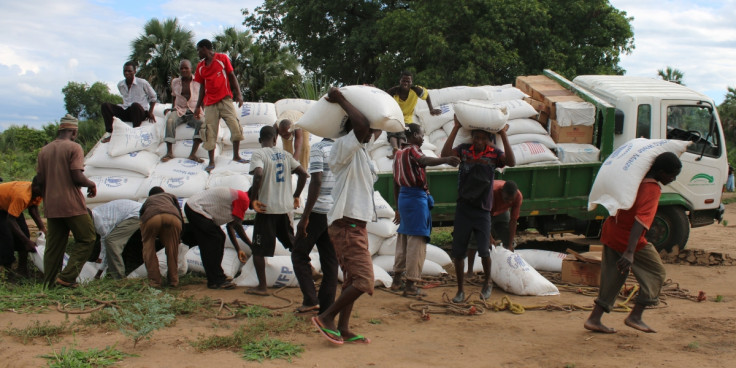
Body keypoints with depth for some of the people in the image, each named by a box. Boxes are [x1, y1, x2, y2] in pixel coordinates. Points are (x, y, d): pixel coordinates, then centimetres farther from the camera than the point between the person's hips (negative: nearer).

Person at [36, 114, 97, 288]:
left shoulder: (44, 150, 10)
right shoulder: (74, 147, -8)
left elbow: (40, 180, 8)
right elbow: (77, 177, -16)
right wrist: (91, 184, 2)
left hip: (51, 207, 6)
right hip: (72, 205, -6)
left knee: (53, 246, 12)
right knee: (87, 239, 4)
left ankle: (48, 285, 13)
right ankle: (67, 277, -7)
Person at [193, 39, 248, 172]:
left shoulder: (222, 58, 2)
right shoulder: (200, 66, 13)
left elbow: (232, 76, 3)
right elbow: (202, 87, 17)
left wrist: (238, 94, -7)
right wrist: (198, 106, 14)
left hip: (225, 100, -3)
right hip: (210, 103, 3)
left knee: (236, 127, -11)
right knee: (210, 132, -1)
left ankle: (236, 156, 5)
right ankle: (211, 162, 5)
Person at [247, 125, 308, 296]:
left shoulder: (258, 154, -7)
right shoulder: (285, 155, 10)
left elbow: (258, 174, -25)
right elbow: (303, 174, 6)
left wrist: (254, 198, -16)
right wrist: (296, 196, 14)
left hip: (266, 208, -5)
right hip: (285, 207, 5)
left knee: (258, 250, 3)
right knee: (293, 244, 21)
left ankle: (262, 286, 2)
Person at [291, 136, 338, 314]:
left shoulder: (318, 148, -9)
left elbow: (316, 181, -18)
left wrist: (305, 217, -17)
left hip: (318, 211, -5)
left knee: (299, 254, 9)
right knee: (330, 260, 9)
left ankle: (310, 299, -1)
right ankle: (326, 310, 11)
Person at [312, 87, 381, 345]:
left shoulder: (359, 150, 15)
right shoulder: (344, 145, -14)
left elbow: (375, 129, 33)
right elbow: (362, 125, -33)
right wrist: (340, 100, -20)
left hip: (354, 225, 10)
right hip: (347, 225, -10)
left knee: (353, 279, 12)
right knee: (363, 280, -11)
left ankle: (343, 329, 17)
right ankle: (326, 318, -1)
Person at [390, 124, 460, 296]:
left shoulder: (399, 153, 16)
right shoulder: (412, 150, -9)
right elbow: (424, 160, -34)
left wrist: (398, 208, 24)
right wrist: (445, 160, -50)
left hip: (403, 197, 9)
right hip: (417, 197, -9)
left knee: (403, 238, 17)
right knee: (416, 241, -6)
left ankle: (396, 280, 23)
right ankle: (411, 285, -8)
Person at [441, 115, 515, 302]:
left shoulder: (494, 153, -3)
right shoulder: (464, 149, -2)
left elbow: (511, 162, -21)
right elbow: (445, 154, -19)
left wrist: (503, 134, -22)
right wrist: (456, 128, -19)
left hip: (483, 210, -1)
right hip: (463, 208, 1)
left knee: (484, 250, -8)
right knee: (458, 252, 5)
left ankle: (487, 283, 21)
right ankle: (460, 290, 20)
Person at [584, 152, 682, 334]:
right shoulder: (652, 190, -23)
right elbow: (641, 222, -33)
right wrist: (630, 252, -40)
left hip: (610, 231, 8)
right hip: (628, 239, -8)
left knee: (613, 276, 14)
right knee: (656, 272, 7)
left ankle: (594, 318, 10)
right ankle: (635, 316, 6)